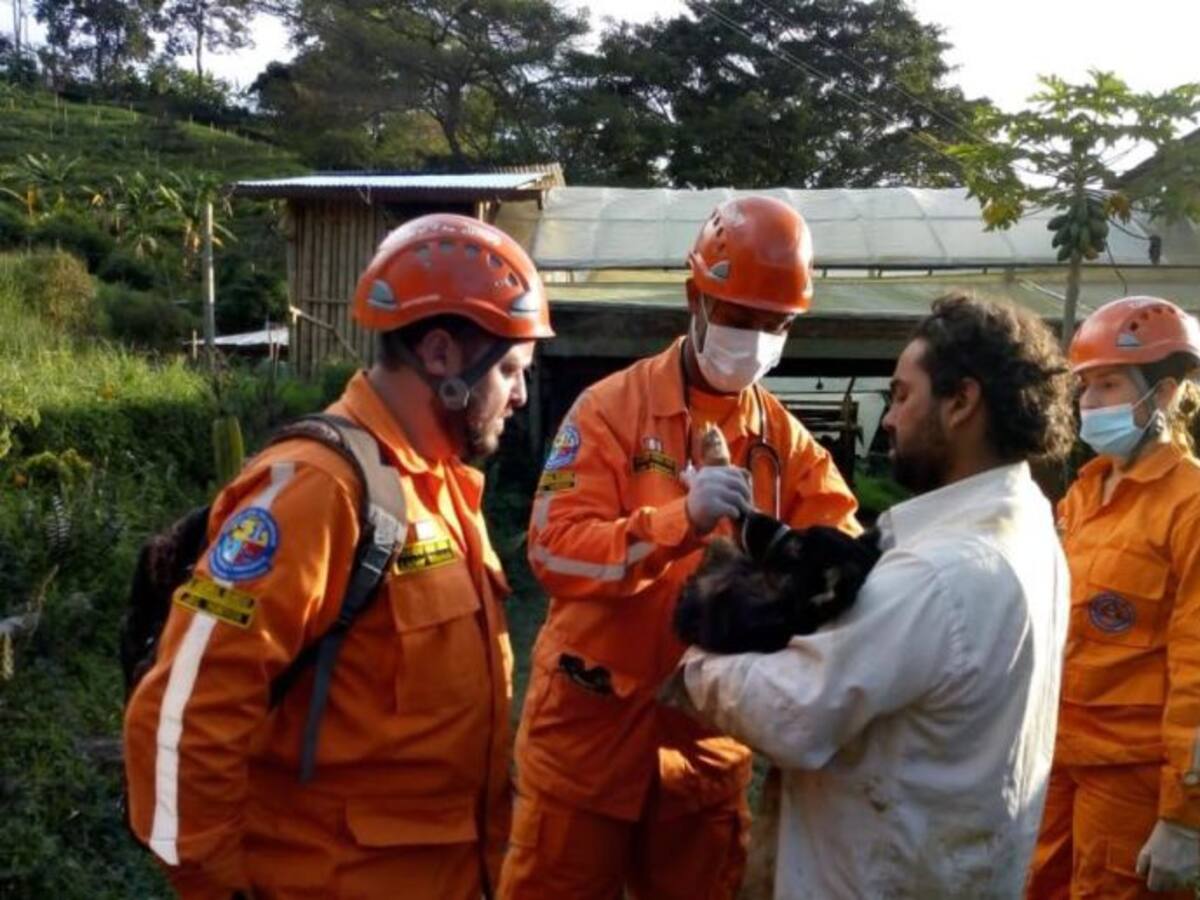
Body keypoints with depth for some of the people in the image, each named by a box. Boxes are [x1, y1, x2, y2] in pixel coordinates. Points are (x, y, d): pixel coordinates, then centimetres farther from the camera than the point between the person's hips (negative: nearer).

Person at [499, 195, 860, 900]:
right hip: (593, 725, -4)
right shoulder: (611, 407, -10)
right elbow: (554, 550, -20)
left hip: (710, 737, 4)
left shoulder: (785, 438, 4)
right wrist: (684, 518, -32)